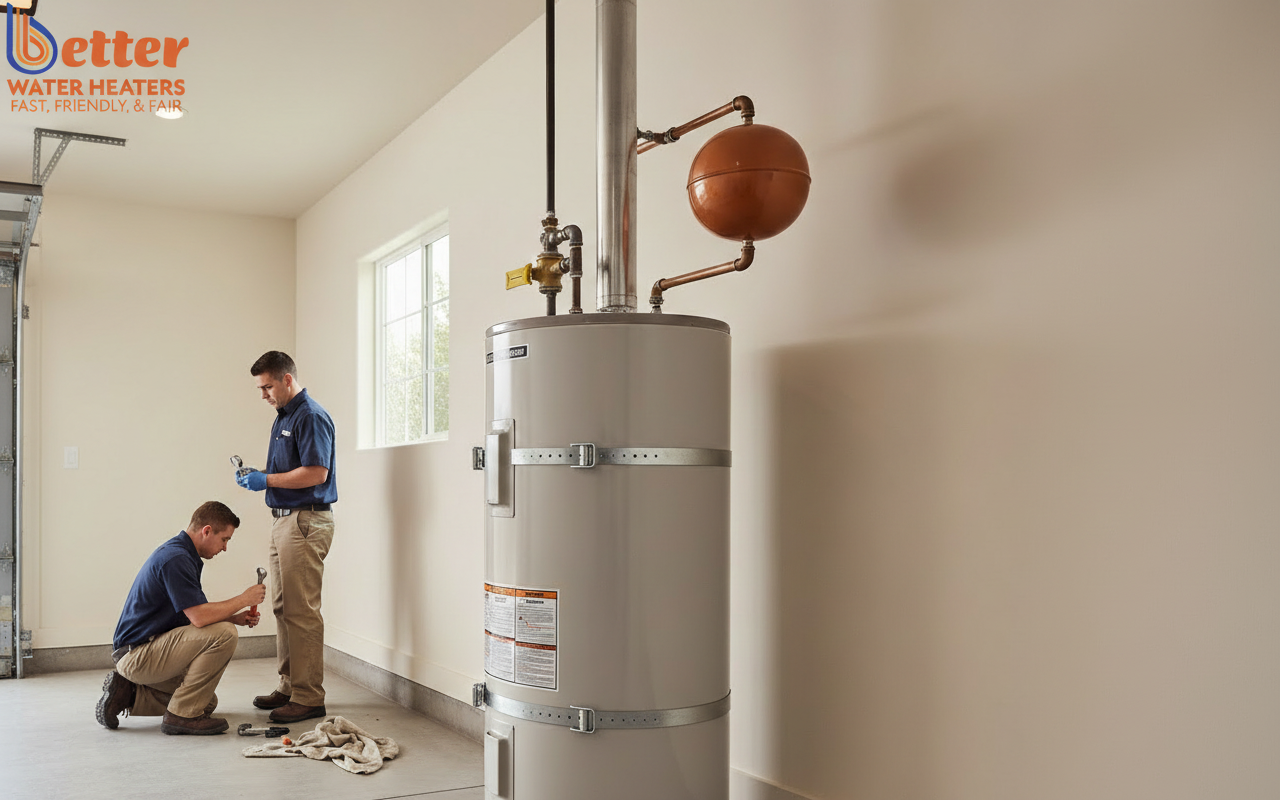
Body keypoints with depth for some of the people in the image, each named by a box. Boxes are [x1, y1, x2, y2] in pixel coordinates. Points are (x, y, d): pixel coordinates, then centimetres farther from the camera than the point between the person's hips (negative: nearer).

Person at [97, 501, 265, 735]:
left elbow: (195, 616, 16)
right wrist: (244, 599, -15)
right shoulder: (175, 558, -22)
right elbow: (199, 617, -28)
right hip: (139, 653, -11)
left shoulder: (181, 554, 11)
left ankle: (128, 692, 14)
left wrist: (236, 617, 3)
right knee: (224, 634, -23)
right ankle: (182, 715, -13)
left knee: (207, 702, 19)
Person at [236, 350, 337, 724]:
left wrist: (267, 480, -15)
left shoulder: (311, 417, -14)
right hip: (284, 520, 11)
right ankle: (289, 686, 23)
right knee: (283, 607, 14)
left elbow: (316, 472, -22)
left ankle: (309, 697, -2)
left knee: (302, 610, -8)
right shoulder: (284, 417, 18)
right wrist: (256, 476, 7)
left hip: (306, 521, -11)